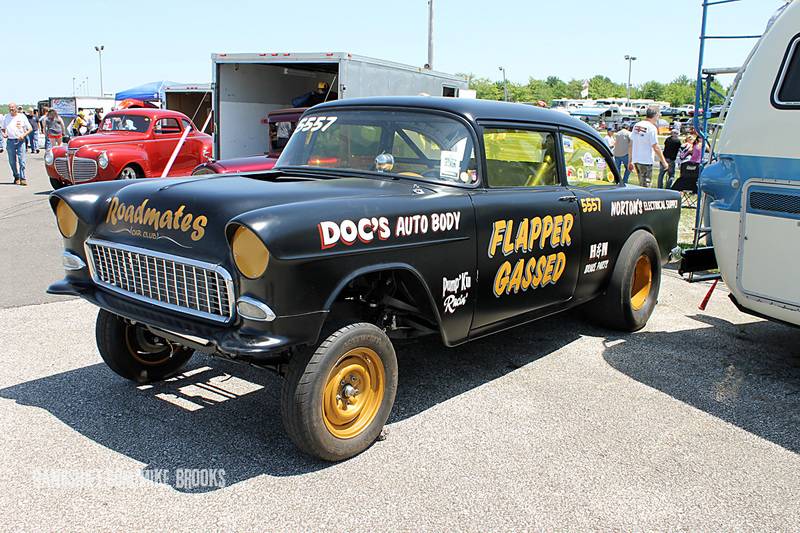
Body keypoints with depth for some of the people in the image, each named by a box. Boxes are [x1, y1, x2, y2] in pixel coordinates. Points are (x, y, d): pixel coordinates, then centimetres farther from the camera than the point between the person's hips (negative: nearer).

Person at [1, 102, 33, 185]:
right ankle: (16, 177, 19)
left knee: (21, 160, -10)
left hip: (20, 140, -3)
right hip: (10, 141, 3)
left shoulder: (22, 117, 1)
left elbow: (29, 129, 3)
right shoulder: (6, 117, 9)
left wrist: (23, 135, -12)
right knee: (12, 161, 7)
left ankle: (22, 178, -10)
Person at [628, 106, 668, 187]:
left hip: (636, 159, 7)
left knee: (641, 185, 17)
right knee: (645, 186, -3)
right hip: (646, 161, -7)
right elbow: (656, 148, -13)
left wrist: (630, 161, 18)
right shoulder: (652, 128, -12)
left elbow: (631, 145, 12)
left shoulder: (636, 125, 9)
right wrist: (664, 162, -5)